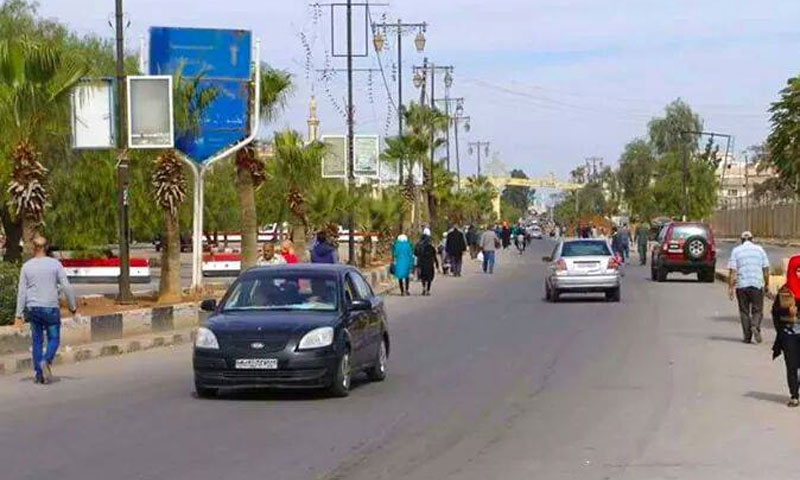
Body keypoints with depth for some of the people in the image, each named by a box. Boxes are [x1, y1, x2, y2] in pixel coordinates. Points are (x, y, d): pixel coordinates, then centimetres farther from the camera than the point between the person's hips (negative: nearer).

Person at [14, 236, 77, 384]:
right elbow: (66, 287, -5)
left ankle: (38, 373, 9)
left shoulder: (27, 266, 2)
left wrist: (19, 314, 3)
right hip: (50, 308, -2)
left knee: (37, 340, 10)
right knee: (53, 339, 7)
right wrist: (73, 306, 5)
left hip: (32, 308, 2)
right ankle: (46, 361, -19)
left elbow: (21, 291, 1)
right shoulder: (55, 264, -3)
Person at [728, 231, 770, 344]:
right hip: (757, 284, 0)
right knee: (757, 310, 7)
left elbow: (733, 271, -4)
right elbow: (766, 269, 5)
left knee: (744, 311, 9)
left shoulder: (736, 251, 3)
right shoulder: (759, 249, 6)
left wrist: (730, 287, -3)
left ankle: (747, 337, 8)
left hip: (741, 285, 0)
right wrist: (767, 284, 14)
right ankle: (755, 326, -20)